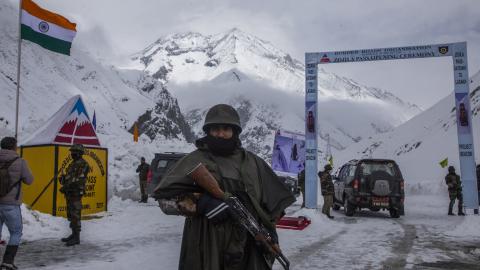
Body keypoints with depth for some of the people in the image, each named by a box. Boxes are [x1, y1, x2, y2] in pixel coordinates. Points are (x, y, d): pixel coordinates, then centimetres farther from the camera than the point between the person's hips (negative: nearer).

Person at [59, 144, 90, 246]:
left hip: (76, 193, -10)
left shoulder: (83, 164, -11)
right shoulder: (72, 164, 18)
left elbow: (79, 179, -20)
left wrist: (66, 186, -23)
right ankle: (73, 234, 22)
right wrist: (63, 179, 4)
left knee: (75, 215, -9)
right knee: (71, 215, 13)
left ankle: (76, 237, -5)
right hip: (69, 192, 10)